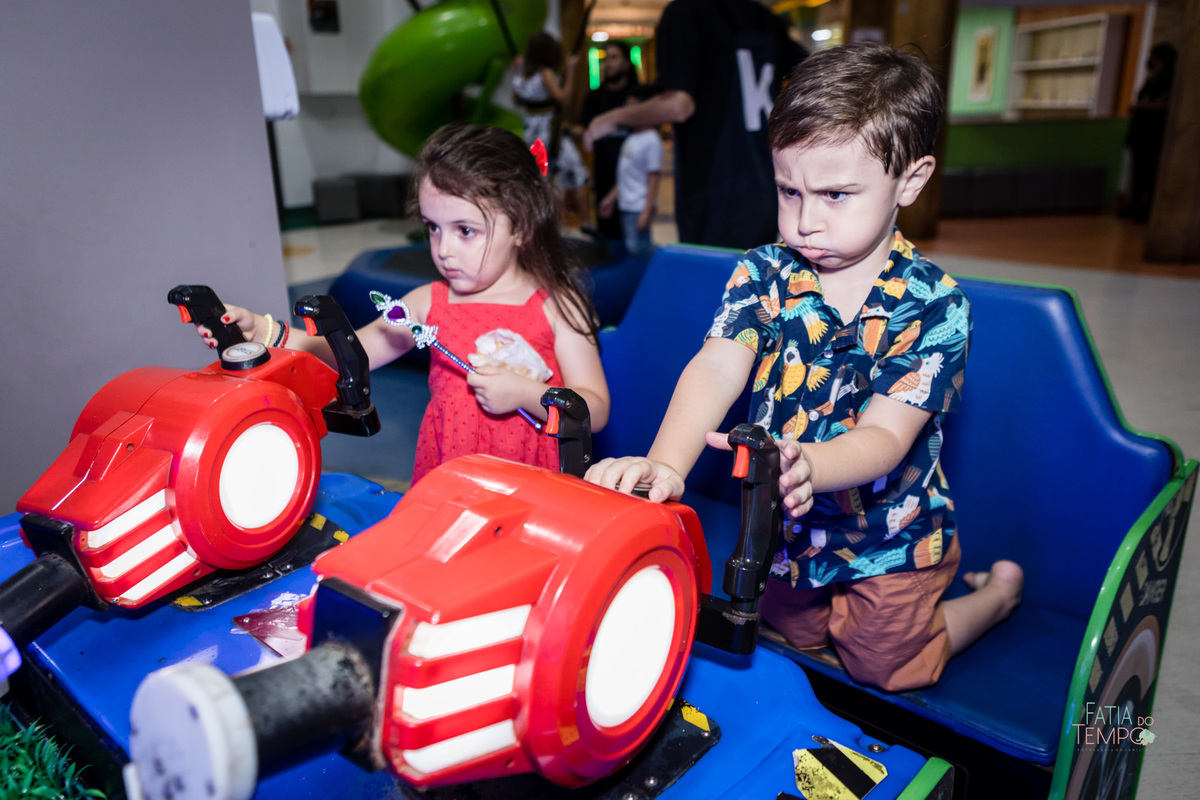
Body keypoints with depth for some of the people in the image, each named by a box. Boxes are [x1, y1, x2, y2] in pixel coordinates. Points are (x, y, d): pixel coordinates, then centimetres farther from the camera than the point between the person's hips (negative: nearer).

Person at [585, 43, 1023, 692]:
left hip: (889, 532, -4)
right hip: (784, 524, 4)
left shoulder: (933, 302, -22)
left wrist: (804, 464, -52)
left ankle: (998, 590, 37)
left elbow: (886, 435, -30)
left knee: (884, 668, 12)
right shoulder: (764, 274, -14)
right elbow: (717, 369, -29)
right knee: (794, 635, 25)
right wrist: (665, 463, -48)